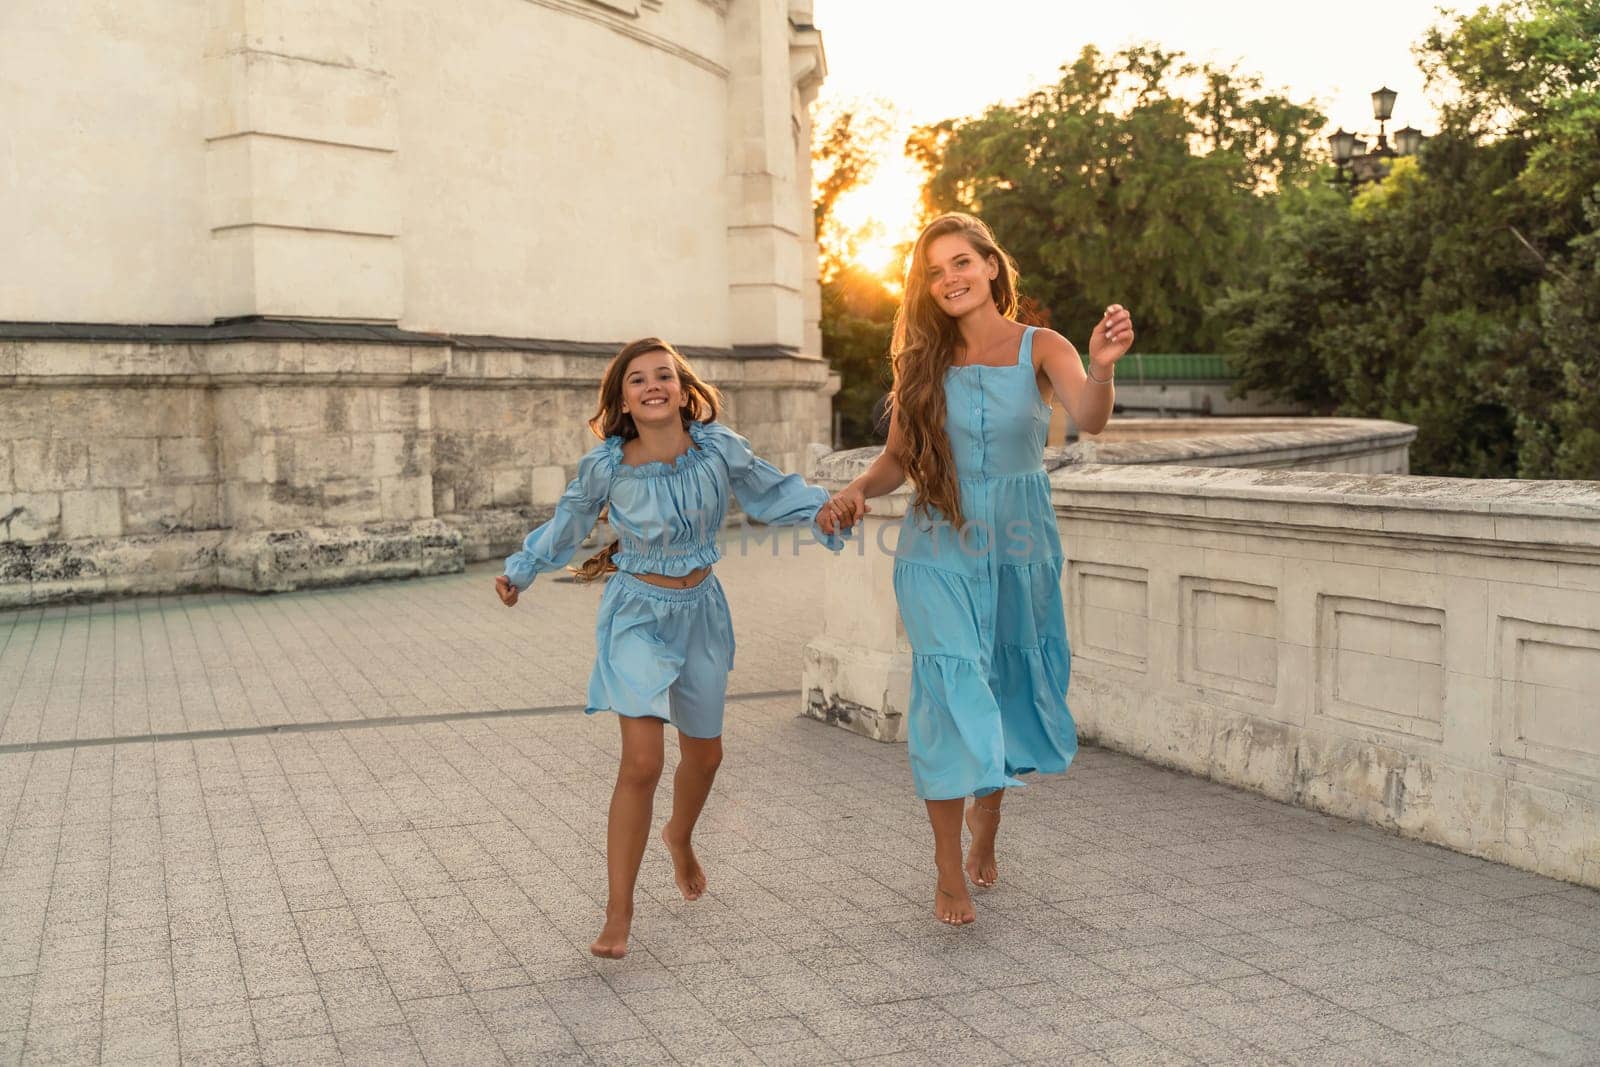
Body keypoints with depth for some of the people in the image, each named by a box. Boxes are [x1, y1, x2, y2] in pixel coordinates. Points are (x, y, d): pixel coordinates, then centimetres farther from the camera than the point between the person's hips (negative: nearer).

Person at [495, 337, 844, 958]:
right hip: (637, 614, -3)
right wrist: (522, 570, 9)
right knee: (642, 764, -15)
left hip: (699, 612, 3)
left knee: (704, 754, 20)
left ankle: (680, 839, 53)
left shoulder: (718, 448, -14)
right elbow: (569, 520, 4)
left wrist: (821, 509, -12)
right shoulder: (606, 466, -15)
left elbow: (770, 490, 3)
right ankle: (618, 914, -2)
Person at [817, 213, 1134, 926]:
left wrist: (1103, 368, -47)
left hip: (1018, 552, 0)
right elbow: (898, 457, 5)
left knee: (1008, 694, 14)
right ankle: (949, 872, 5)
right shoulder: (925, 359, 1)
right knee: (952, 698, -8)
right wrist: (856, 491, -16)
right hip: (939, 554, 0)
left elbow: (1089, 420, -25)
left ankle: (987, 815, 43)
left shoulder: (1040, 348, -6)